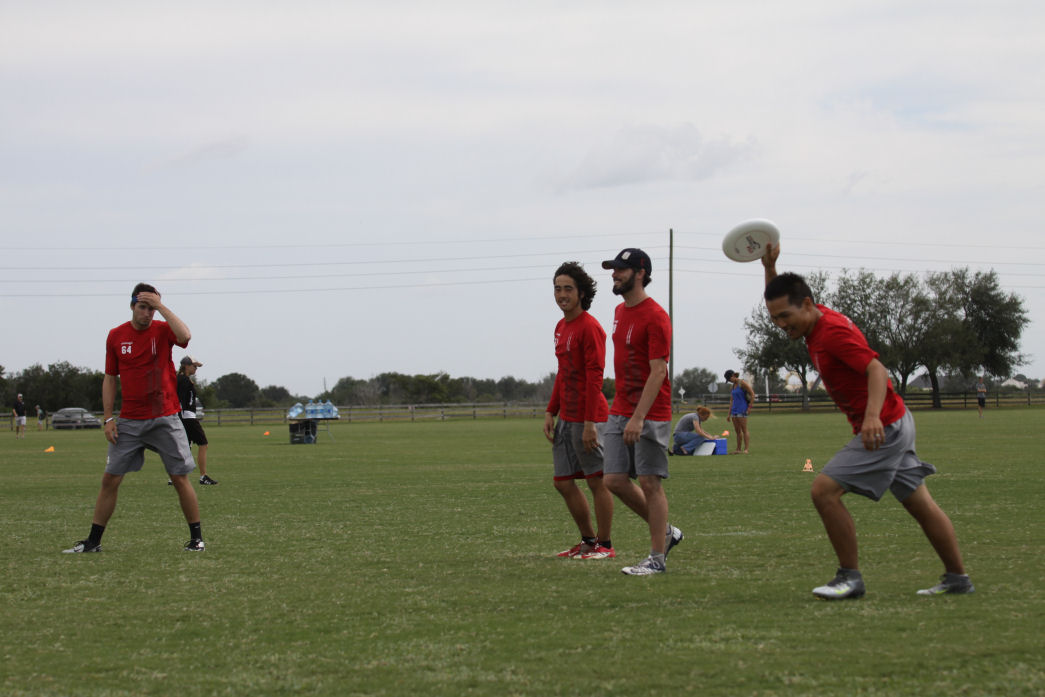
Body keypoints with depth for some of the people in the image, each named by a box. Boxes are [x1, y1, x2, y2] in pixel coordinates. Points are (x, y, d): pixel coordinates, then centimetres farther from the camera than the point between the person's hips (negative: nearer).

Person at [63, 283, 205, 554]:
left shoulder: (162, 330, -3)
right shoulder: (116, 336, 5)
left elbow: (185, 336, -27)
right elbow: (109, 379, 10)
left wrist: (161, 307, -21)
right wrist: (108, 418, 3)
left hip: (164, 418, -2)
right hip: (128, 421, 2)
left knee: (180, 478, -2)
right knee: (110, 479, 1)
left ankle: (196, 538, 10)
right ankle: (93, 541, 9)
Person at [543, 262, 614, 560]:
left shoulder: (589, 327, -12)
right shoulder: (561, 327, 15)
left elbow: (595, 376, -17)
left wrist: (589, 423, -21)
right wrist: (550, 413, 17)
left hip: (587, 420, -9)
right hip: (565, 419, 9)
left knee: (597, 481, -2)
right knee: (563, 482, 11)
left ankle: (605, 546, 5)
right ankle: (588, 541, 22)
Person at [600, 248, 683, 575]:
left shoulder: (655, 317, -14)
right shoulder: (620, 311, 14)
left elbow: (658, 371, -19)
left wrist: (638, 418, -25)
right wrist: (623, 411, 20)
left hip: (650, 414, -8)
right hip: (620, 412, 8)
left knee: (650, 483, -3)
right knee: (614, 480, 3)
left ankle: (657, 558, 5)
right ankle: (665, 532, 20)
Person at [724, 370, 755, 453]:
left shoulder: (742, 383, -10)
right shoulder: (733, 385, 15)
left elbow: (752, 394, -13)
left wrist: (749, 407, -11)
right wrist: (729, 414, 15)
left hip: (742, 410, -8)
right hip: (735, 410, 8)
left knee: (744, 430, -9)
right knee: (737, 431, 8)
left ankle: (746, 449, -10)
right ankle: (738, 450, 11)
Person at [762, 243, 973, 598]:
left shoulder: (833, 331, -21)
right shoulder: (816, 320, 7)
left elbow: (877, 369, -32)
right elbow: (778, 304, 27)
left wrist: (873, 416, -46)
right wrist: (769, 267, 11)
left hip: (884, 428, -10)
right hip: (894, 424, 10)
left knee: (824, 489, -15)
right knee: (920, 504, 14)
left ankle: (850, 577, -9)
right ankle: (958, 578, 21)